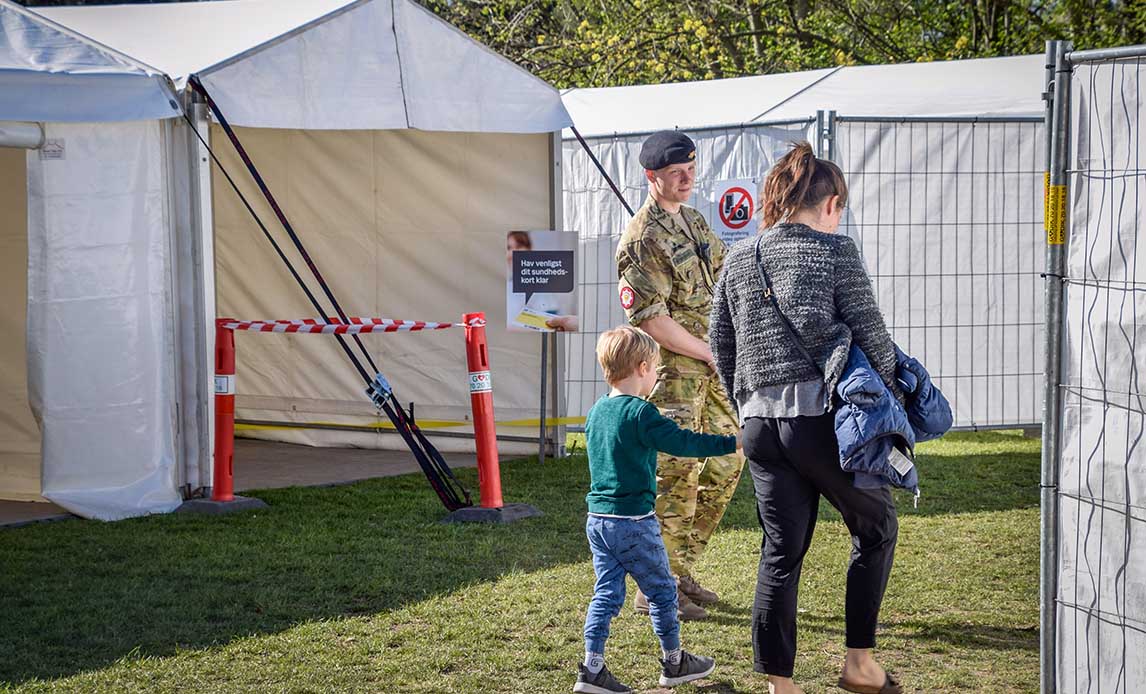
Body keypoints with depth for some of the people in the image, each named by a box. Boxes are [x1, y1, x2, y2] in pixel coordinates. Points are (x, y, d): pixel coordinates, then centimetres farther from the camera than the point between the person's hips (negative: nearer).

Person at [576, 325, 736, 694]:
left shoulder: (596, 412, 9)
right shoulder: (640, 413, -16)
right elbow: (682, 442, -19)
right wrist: (731, 443, -14)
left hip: (597, 519, 7)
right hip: (633, 522, -7)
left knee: (607, 593, 9)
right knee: (662, 591, 9)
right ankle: (674, 663, 21)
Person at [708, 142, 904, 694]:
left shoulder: (739, 259, 12)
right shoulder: (835, 251, -3)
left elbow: (721, 343, 16)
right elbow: (871, 333, -3)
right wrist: (887, 390, 12)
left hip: (760, 420, 5)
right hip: (822, 417, -5)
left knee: (781, 550, 10)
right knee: (876, 526, 14)